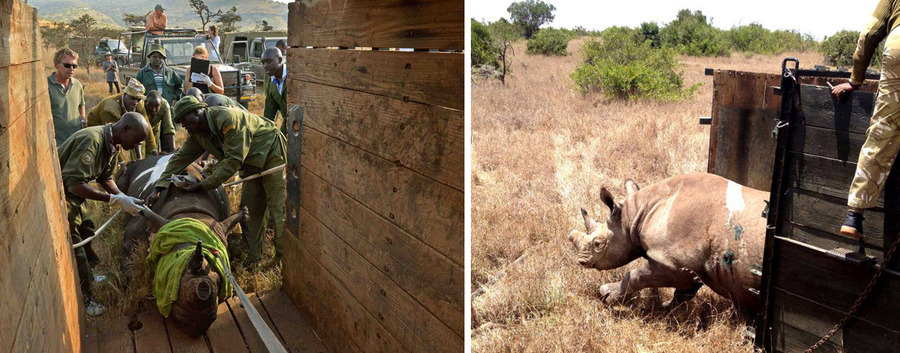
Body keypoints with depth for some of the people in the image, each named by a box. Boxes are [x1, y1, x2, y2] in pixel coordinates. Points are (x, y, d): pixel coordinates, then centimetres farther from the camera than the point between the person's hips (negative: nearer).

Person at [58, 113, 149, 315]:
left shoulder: (112, 145, -1)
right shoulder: (92, 141, -32)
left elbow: (104, 178, 9)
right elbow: (74, 184, -37)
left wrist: (124, 198, -8)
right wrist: (115, 199, -34)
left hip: (74, 196, 10)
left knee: (86, 232, 20)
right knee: (74, 247, -4)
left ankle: (89, 279, 40)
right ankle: (83, 298, 8)